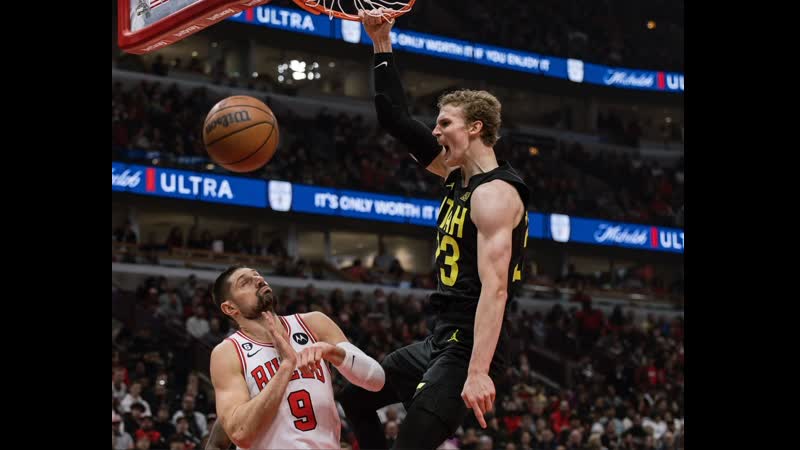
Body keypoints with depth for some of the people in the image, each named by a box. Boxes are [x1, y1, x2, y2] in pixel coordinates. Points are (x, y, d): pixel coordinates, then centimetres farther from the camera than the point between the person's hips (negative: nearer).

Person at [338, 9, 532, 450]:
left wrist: (478, 373, -33)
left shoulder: (495, 193, -17)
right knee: (355, 397, 22)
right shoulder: (457, 175, 11)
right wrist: (382, 45, 13)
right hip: (440, 339, 11)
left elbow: (494, 289, -26)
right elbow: (398, 122, 19)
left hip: (469, 347, -11)